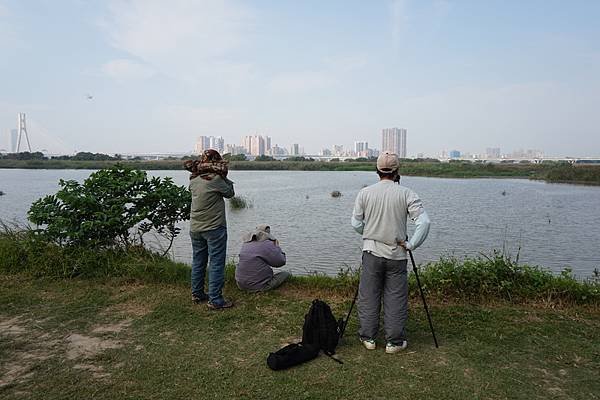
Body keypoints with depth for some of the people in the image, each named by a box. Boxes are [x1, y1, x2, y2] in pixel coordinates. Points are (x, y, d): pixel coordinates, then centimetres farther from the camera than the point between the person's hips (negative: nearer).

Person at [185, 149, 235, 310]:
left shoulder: (193, 180, 2)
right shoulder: (216, 179, -16)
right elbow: (230, 193, -4)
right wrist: (225, 178, 6)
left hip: (195, 228, 7)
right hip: (214, 228, -7)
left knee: (198, 262, 17)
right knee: (216, 263, 0)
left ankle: (197, 294, 29)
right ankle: (215, 300, 4)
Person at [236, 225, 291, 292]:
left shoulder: (245, 244, 7)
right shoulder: (267, 244, -14)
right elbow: (281, 261, -9)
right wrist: (277, 247, 7)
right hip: (259, 286, -7)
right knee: (286, 274, 9)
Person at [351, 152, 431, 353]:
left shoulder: (365, 193, -3)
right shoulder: (406, 194, -7)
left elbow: (356, 224, 3)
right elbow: (424, 222, -14)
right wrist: (410, 244, -5)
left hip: (372, 252, 1)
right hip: (397, 254, -1)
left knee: (368, 297, 12)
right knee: (396, 299, 10)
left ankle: (368, 338, 21)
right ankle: (395, 342, 18)